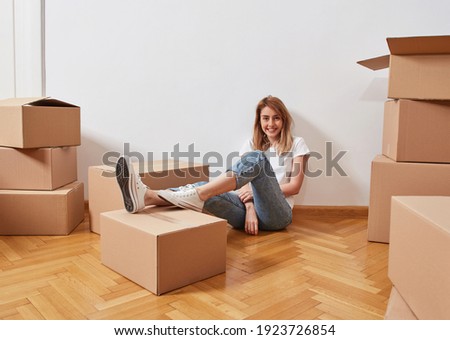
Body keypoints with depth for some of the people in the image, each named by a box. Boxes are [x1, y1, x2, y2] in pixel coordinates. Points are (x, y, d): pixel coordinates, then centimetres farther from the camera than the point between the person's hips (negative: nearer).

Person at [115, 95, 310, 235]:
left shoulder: (296, 144, 11)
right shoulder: (251, 144, 18)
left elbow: (295, 186, 3)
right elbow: (244, 180, 5)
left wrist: (256, 190, -7)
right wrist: (249, 207, -14)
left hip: (277, 214, -3)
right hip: (249, 210, 3)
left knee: (256, 158, -30)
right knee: (207, 190, -27)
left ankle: (196, 195, -44)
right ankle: (146, 196, -48)